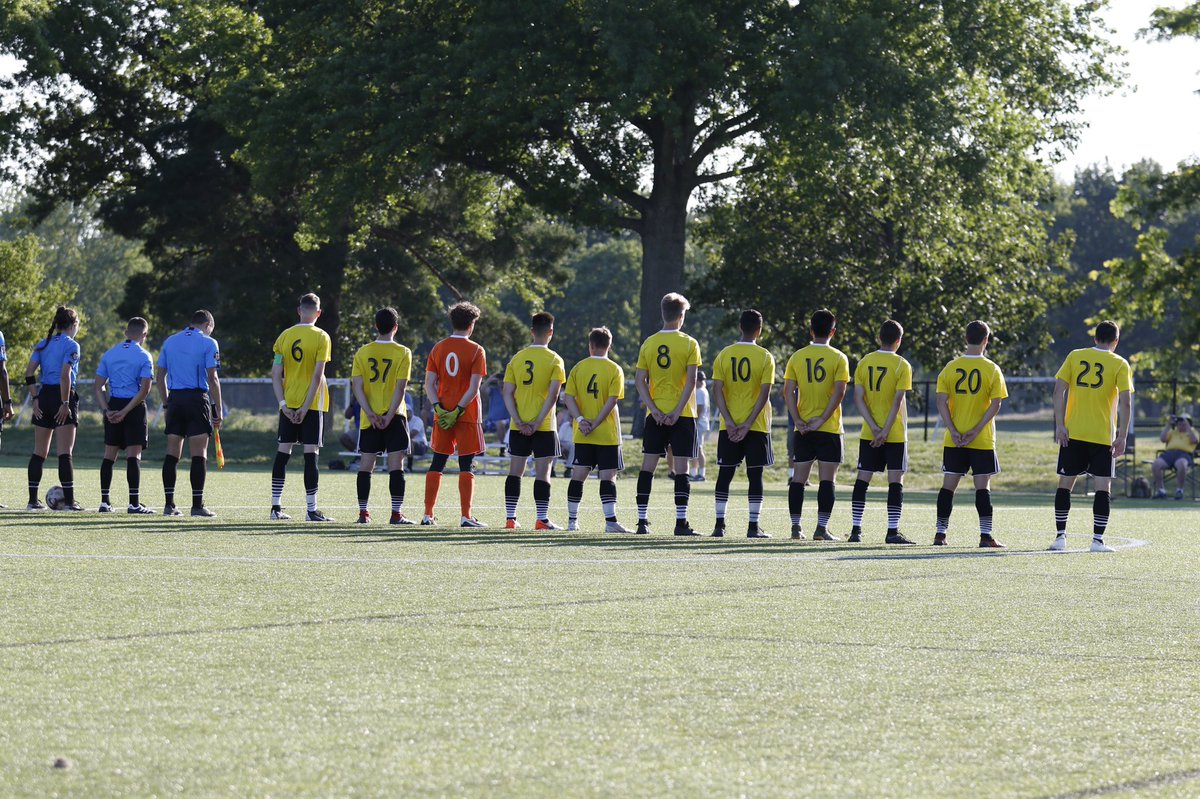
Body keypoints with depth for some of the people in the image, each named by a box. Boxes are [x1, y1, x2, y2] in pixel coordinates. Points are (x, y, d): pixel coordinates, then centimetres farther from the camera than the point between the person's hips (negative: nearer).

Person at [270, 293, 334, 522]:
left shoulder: (285, 336, 5)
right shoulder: (321, 337, -7)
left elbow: (276, 374, 2)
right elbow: (317, 375, -13)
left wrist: (283, 404, 0)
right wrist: (306, 407, -11)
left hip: (288, 404, 4)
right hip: (312, 405, -4)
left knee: (283, 453, 9)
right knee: (311, 455, -4)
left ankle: (276, 507, 10)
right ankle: (311, 510, -5)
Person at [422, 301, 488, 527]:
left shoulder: (438, 348, 6)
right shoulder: (476, 351, -6)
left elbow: (429, 385, 0)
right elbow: (474, 388, -13)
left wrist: (439, 409, -6)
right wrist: (457, 411, -12)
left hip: (442, 414, 4)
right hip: (467, 416, -4)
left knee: (437, 463, 9)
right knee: (466, 465, -1)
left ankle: (428, 515, 9)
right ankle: (466, 516, -5)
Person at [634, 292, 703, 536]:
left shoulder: (649, 344, 5)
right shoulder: (689, 344, -4)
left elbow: (640, 381, 0)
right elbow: (691, 381, -11)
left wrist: (654, 410, -3)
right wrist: (677, 411, -11)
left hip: (655, 415, 3)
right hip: (682, 415, -2)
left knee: (648, 466, 5)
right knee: (680, 468, -1)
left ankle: (642, 521, 3)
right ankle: (681, 523, -5)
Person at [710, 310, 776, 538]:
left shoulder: (724, 355, 2)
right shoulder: (765, 357, -4)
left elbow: (717, 391, -5)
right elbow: (764, 394, -11)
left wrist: (730, 423, -7)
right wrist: (747, 424, -11)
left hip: (728, 427, 2)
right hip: (757, 426, -2)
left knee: (725, 475, 7)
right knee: (755, 475, 3)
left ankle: (719, 524, 4)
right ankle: (753, 526, 0)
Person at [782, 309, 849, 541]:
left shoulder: (797, 357, 4)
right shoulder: (838, 358, -3)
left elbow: (788, 392, -2)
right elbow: (839, 392, -12)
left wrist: (798, 421, -5)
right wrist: (822, 419, -12)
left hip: (802, 429, 2)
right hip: (830, 429, -2)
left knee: (798, 478, 7)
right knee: (827, 480, 0)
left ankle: (796, 527, 5)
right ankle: (821, 528, -5)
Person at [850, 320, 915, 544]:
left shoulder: (864, 363, 4)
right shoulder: (902, 366, -7)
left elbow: (858, 398, -2)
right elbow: (898, 401, -13)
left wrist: (874, 427, -6)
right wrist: (885, 431, -13)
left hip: (868, 434, 3)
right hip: (895, 434, -3)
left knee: (863, 479, 6)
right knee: (895, 481, 0)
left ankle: (856, 530, 4)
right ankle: (893, 531, -4)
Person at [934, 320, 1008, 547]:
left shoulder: (951, 367, 1)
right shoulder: (991, 369, -5)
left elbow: (941, 402, -4)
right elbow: (995, 405, -11)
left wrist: (954, 432, -7)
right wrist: (975, 431, -11)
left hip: (954, 441, 2)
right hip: (982, 441, -2)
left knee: (948, 485, 7)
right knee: (983, 487, 0)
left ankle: (940, 534, 9)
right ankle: (985, 535, -3)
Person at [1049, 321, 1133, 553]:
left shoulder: (1075, 356, 5)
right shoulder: (1120, 364, -1)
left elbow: (1059, 390, -3)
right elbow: (1125, 401, -8)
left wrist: (1060, 425, -3)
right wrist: (1121, 437, -5)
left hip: (1073, 433, 2)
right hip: (1103, 436, -2)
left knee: (1065, 484, 10)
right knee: (1103, 487, 2)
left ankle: (1060, 536, 8)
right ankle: (1097, 540, -3)